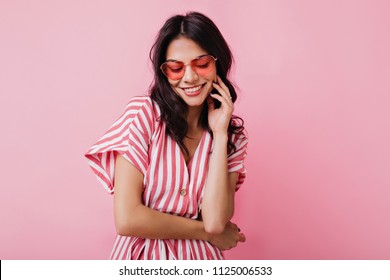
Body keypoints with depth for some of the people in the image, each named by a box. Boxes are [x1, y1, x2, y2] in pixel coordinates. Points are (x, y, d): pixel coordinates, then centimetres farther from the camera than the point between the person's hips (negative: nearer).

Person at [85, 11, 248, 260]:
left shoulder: (233, 133, -2)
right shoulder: (143, 113, -12)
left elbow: (215, 220, -16)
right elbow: (127, 219, -19)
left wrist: (219, 134, -16)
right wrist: (208, 233, -11)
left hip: (200, 257, 3)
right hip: (141, 254, -3)